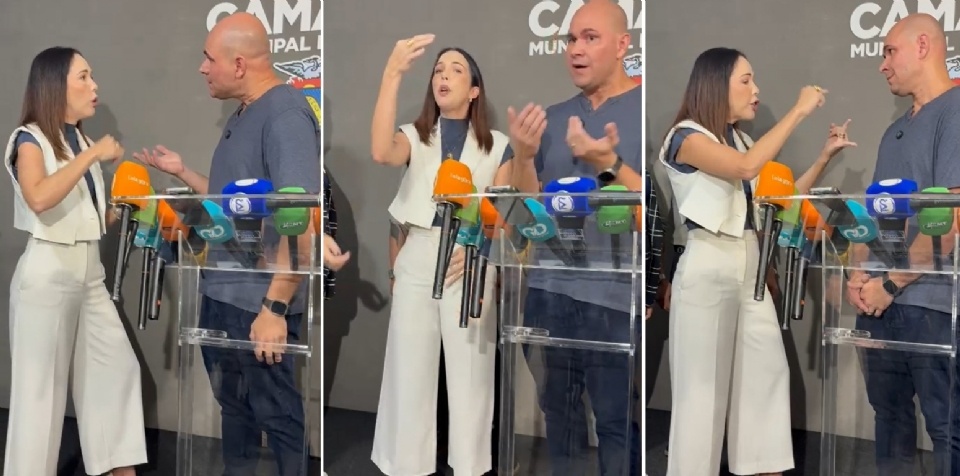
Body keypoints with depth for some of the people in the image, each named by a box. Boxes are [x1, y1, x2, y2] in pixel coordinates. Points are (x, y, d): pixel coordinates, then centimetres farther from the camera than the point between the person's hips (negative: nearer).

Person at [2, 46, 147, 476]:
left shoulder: (80, 141, 13)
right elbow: (39, 199, -29)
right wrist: (92, 155, -23)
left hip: (90, 272, 8)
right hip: (46, 275, -7)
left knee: (118, 366, 7)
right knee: (41, 383, -1)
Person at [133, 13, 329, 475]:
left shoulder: (286, 115, -18)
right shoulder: (241, 117, 13)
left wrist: (275, 307, -26)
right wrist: (180, 171, 13)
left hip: (260, 301, -9)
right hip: (220, 293, 9)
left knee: (277, 415, 3)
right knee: (234, 406, 21)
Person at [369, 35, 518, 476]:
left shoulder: (497, 145, 8)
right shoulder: (414, 136, 7)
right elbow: (381, 152, -18)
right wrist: (392, 74, -26)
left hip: (473, 263, -1)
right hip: (417, 260, 1)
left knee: (470, 373, 2)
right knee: (409, 370, 3)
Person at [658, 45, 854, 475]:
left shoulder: (741, 140, 15)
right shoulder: (687, 136, -9)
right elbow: (746, 169, -26)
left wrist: (826, 154, 7)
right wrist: (799, 110, -19)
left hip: (751, 266, 8)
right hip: (708, 268, -8)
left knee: (768, 371, 5)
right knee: (704, 383, -2)